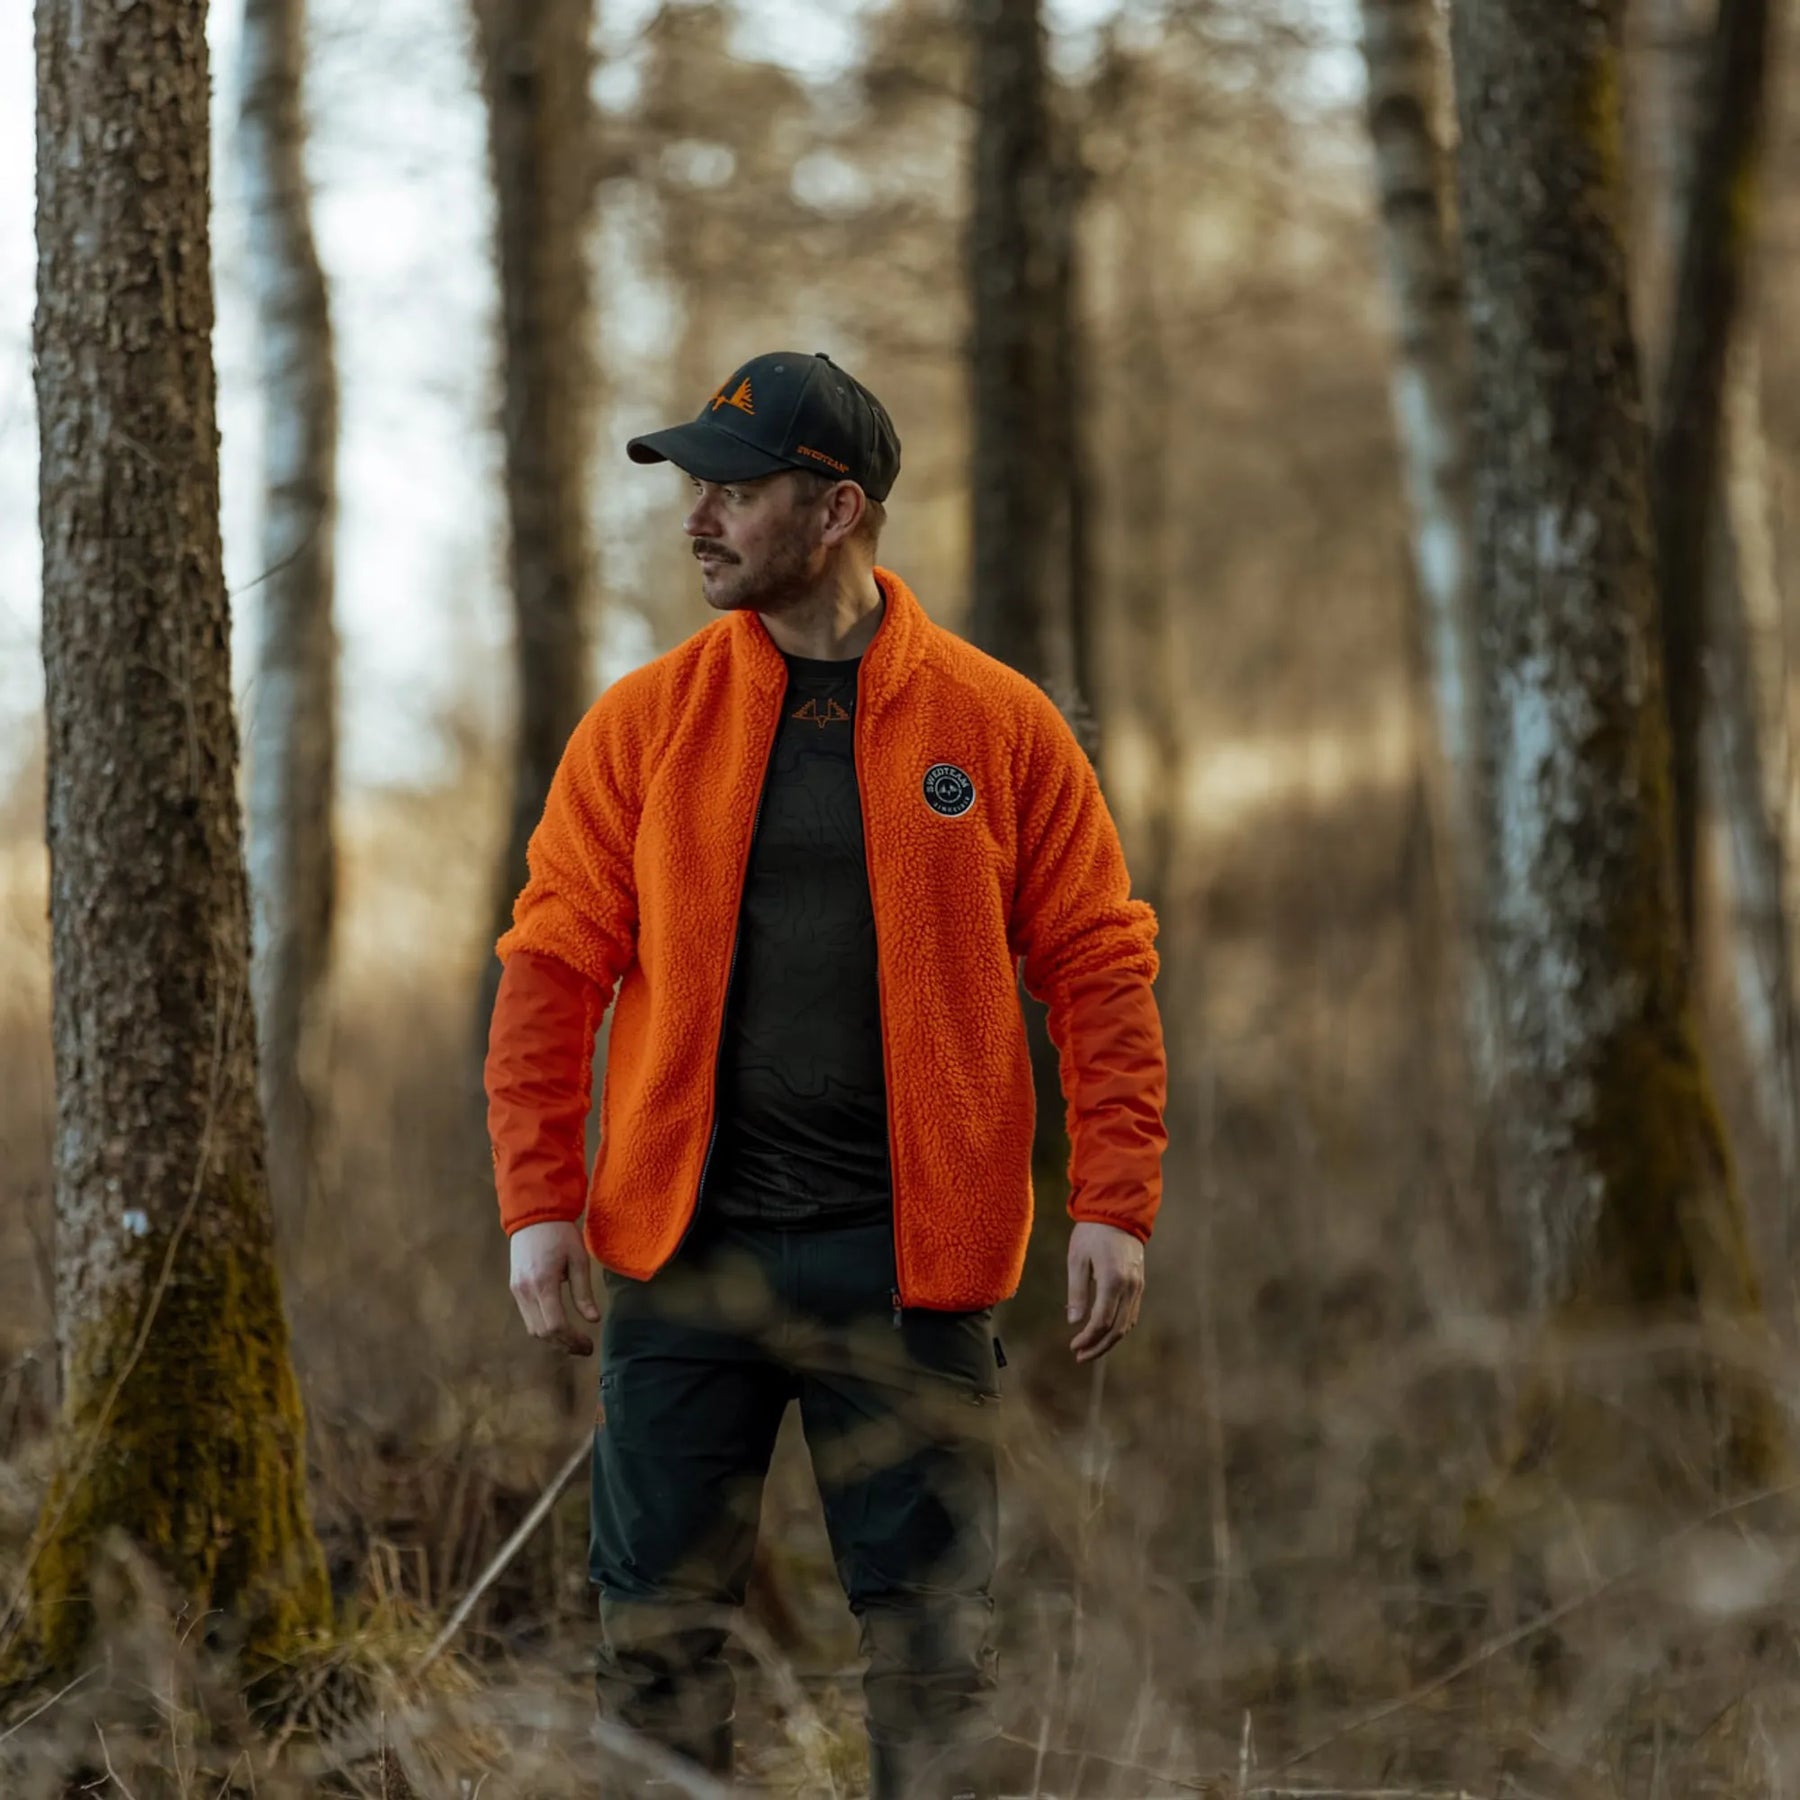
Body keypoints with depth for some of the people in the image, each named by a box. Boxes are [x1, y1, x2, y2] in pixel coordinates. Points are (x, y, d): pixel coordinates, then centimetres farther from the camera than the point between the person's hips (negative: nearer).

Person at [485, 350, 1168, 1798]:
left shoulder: (997, 725, 2)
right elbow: (553, 968, 5)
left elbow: (1100, 968, 3)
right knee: (660, 1620, 4)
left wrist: (1115, 1204, -5)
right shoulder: (646, 722, 5)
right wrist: (540, 1199, -4)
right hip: (684, 1246, 1)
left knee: (931, 1625, 3)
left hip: (906, 1255, -1)